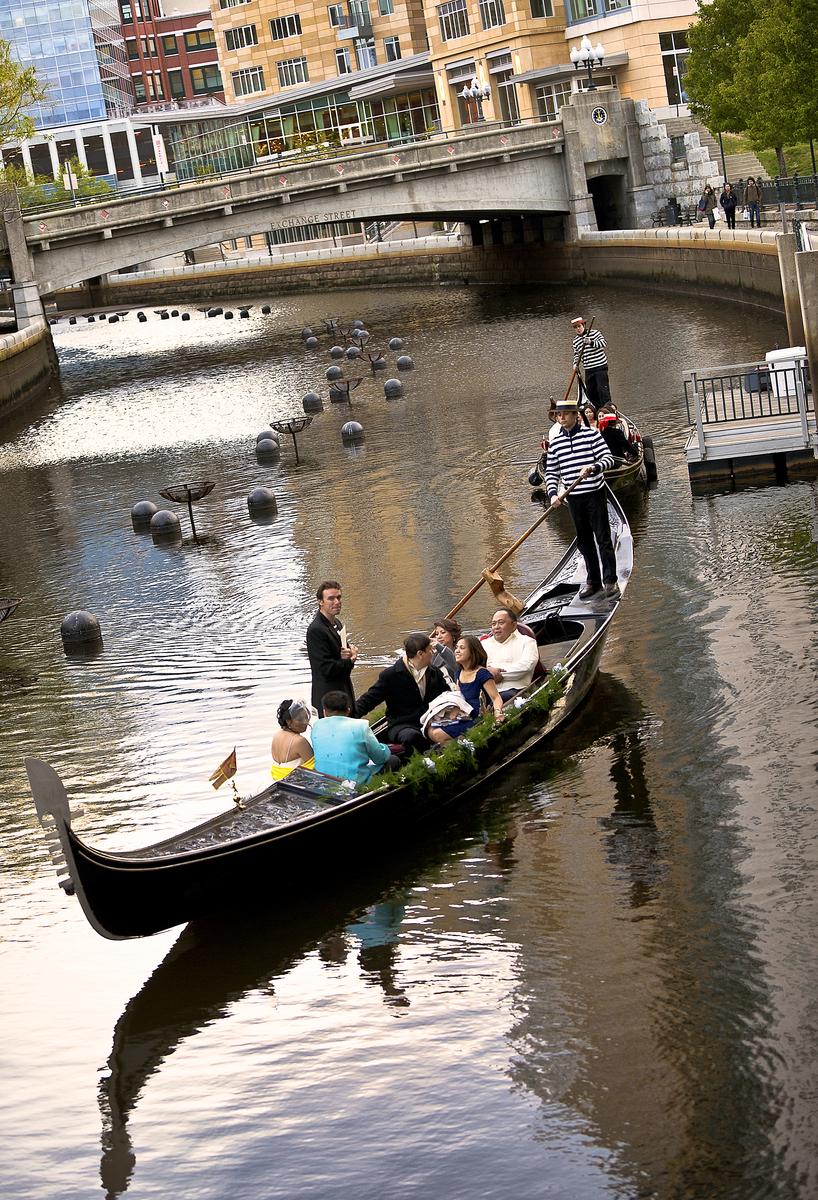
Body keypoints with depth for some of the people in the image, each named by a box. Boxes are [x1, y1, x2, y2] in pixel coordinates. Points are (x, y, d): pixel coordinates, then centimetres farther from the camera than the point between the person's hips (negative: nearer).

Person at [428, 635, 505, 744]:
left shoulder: (482, 673, -13)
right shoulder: (460, 672, 13)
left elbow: (496, 698, -19)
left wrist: (498, 712, -39)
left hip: (478, 720, -9)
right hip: (466, 718, 9)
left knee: (439, 734, -18)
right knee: (431, 732, -7)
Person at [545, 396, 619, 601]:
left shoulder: (591, 435, -5)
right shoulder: (555, 443, 8)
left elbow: (608, 458, -10)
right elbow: (551, 472, 11)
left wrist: (593, 467, -29)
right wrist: (553, 494, -4)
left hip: (595, 494, -4)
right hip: (574, 498, 4)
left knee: (603, 538, -5)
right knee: (584, 541, 11)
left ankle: (610, 581, -1)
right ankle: (593, 581, 21)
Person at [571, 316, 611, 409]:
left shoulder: (594, 333, -1)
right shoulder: (575, 341, 13)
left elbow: (604, 343, -10)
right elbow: (576, 354, 20)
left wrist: (591, 342, -21)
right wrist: (575, 363, 2)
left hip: (600, 366, -5)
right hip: (588, 369, 5)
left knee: (602, 387, -13)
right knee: (590, 391, 4)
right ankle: (599, 408, 16)